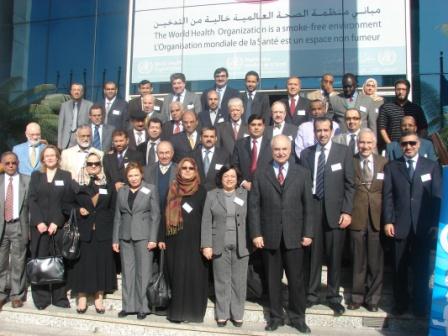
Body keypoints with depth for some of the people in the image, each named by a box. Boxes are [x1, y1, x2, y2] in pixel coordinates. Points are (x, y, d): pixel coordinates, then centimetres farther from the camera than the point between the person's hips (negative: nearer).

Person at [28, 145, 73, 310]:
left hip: (59, 226, -1)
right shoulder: (36, 176, 13)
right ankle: (41, 298, 8)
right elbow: (31, 200, 4)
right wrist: (38, 222, -9)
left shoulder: (66, 176, 9)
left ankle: (59, 298, 7)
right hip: (39, 226, 1)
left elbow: (67, 202, 1)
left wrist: (56, 222, -9)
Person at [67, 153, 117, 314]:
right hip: (83, 232, -1)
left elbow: (113, 209, 7)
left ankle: (98, 299, 14)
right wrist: (78, 210, -13)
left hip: (103, 233, 1)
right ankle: (82, 299, 12)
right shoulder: (77, 185, 5)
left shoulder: (108, 186, 7)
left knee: (101, 264, 4)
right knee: (82, 264, 2)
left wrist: (112, 232, 0)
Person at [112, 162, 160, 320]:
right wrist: (115, 239, 6)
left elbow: (155, 215, -3)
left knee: (143, 271, 0)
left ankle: (143, 307, 8)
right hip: (125, 237, 4)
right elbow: (117, 216, 12)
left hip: (143, 236, -3)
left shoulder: (151, 189, 1)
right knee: (127, 272, 7)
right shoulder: (122, 191, 11)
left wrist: (153, 238, -10)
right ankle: (128, 306, 16)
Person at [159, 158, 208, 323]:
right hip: (175, 240, 2)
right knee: (177, 275, 7)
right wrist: (162, 238, 3)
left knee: (194, 275, 1)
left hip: (194, 240, -2)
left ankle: (193, 311, 11)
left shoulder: (201, 191, 0)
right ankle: (177, 311, 17)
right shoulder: (172, 190, 7)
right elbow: (166, 214, 8)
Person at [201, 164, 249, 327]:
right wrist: (206, 245, -6)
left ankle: (237, 314, 19)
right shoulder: (212, 195, 4)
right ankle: (222, 314, 18)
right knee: (222, 281, 7)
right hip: (220, 245, 0)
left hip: (241, 245, 0)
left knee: (239, 281, 7)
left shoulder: (245, 194, 6)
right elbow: (206, 222, 1)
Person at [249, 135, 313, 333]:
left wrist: (308, 233, -3)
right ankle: (275, 316, 24)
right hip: (269, 236, 0)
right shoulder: (260, 175, 4)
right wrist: (256, 233, -6)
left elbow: (308, 206, 3)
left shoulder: (302, 174, 5)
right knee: (273, 279, 10)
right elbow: (254, 206, 0)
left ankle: (297, 317, 22)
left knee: (296, 279, 7)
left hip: (294, 236, 0)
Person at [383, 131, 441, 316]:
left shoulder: (431, 166, 6)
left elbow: (437, 196, 2)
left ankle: (420, 305, 20)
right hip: (399, 225, 0)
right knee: (399, 268, 7)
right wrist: (388, 221, -6)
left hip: (423, 226, 0)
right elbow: (387, 196, 2)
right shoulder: (391, 167, 8)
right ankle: (400, 303, 20)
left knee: (421, 268, 7)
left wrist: (435, 224, -5)